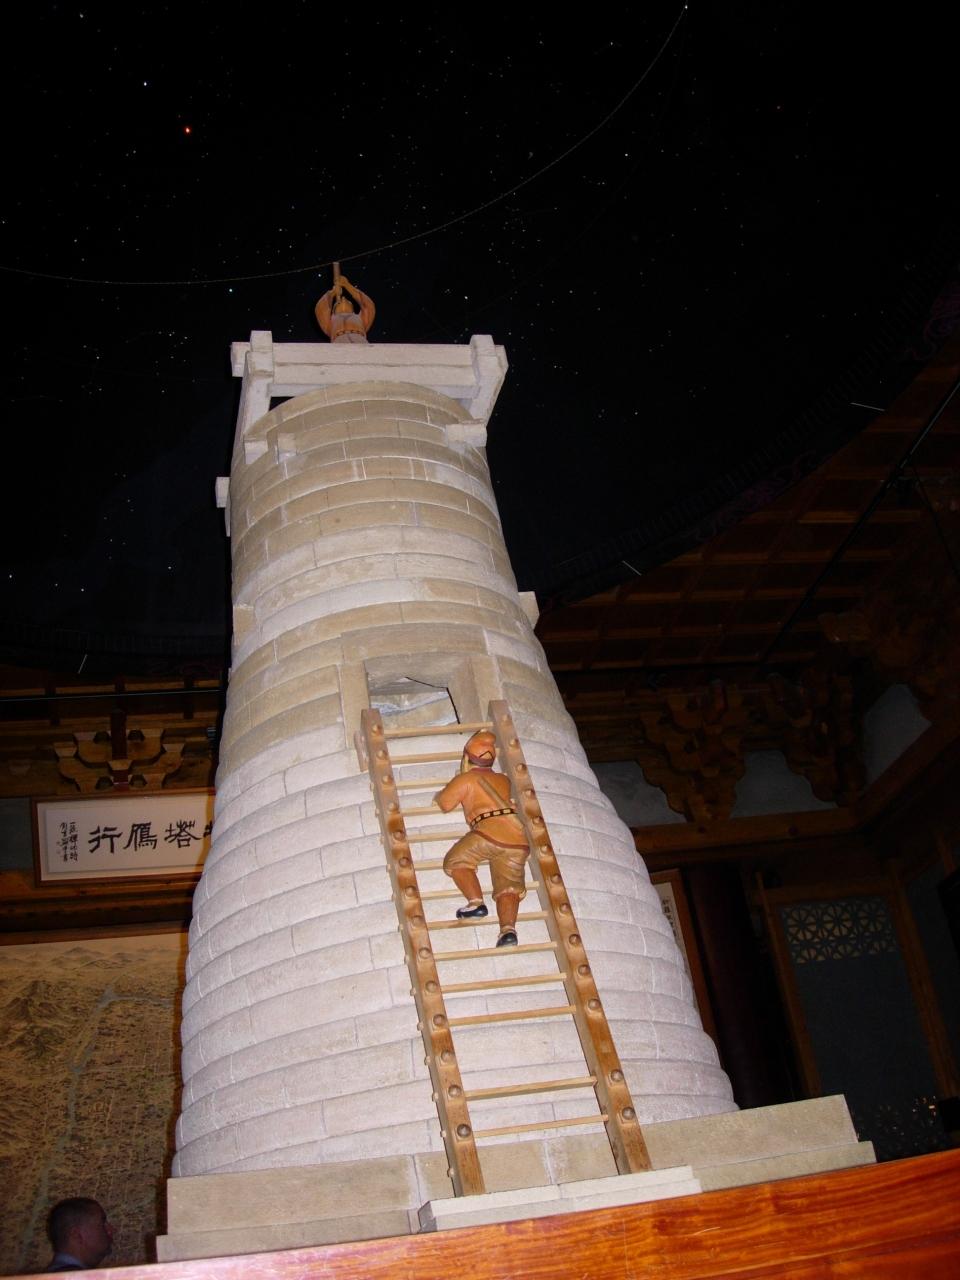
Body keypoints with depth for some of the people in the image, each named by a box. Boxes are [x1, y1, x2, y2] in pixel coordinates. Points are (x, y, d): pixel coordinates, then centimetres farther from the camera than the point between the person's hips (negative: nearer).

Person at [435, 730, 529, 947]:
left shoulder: (465, 779, 10)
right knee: (509, 888, 2)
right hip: (518, 840, 6)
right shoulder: (503, 780, 28)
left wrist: (438, 794, 34)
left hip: (490, 832, -5)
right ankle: (508, 929, -23)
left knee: (455, 861, 11)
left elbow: (445, 803, 11)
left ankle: (476, 903, -9)